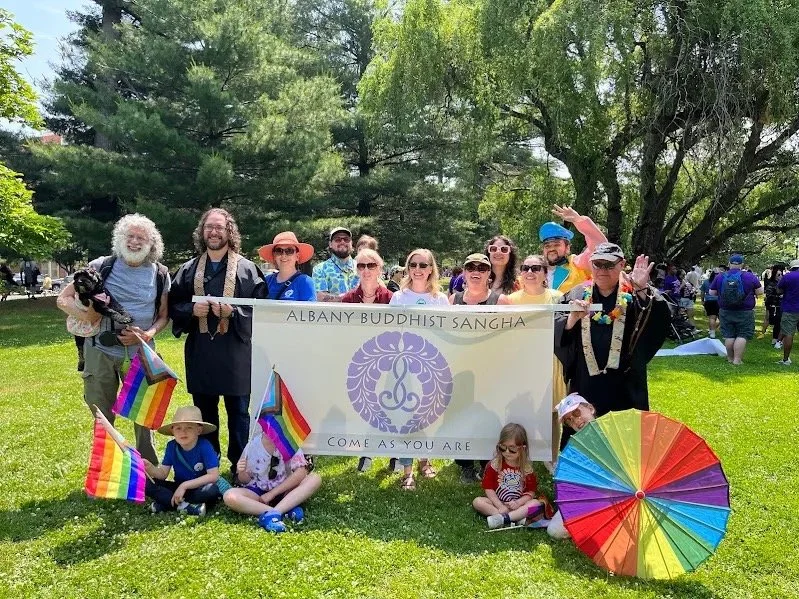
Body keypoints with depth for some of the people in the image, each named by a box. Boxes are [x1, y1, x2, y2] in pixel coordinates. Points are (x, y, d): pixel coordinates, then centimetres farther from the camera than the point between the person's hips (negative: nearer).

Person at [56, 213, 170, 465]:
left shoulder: (160, 274, 1)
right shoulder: (102, 266, -3)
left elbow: (164, 315, 8)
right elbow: (63, 299, 1)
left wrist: (147, 335, -12)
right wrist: (85, 315, -19)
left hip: (140, 354, 0)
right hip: (101, 352, 0)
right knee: (102, 419, 12)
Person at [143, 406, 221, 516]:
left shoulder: (204, 446, -19)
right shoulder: (171, 446, -6)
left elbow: (213, 475, -23)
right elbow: (163, 473, -5)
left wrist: (185, 485, -25)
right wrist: (151, 469, -27)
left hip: (198, 488, -4)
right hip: (179, 487, 4)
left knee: (213, 490, -38)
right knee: (147, 484, -15)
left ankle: (165, 504, -23)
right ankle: (184, 506, -24)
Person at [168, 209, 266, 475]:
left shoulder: (246, 268, -1)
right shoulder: (189, 269, 9)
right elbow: (173, 305, 10)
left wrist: (233, 312, -19)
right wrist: (192, 310, -10)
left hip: (235, 350, -3)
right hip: (200, 350, 3)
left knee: (238, 412, 5)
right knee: (204, 412, 14)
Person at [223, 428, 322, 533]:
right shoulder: (253, 445, -4)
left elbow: (301, 473, -17)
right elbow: (245, 480, 3)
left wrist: (272, 494, -19)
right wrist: (242, 473, -22)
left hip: (284, 491, 0)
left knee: (315, 478, -25)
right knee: (229, 496, -29)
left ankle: (272, 514, -37)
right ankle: (288, 509, -34)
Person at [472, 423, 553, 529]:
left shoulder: (527, 468, -2)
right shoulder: (494, 465, -4)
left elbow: (531, 491, -3)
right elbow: (488, 488, -6)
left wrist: (518, 503, -20)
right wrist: (500, 507, -17)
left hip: (518, 504, 0)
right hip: (497, 503, 0)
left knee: (537, 503, -26)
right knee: (477, 502, -25)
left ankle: (503, 518, -38)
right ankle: (519, 518, -34)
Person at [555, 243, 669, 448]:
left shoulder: (636, 296, 0)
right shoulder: (576, 295, 5)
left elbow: (660, 321, -17)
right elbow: (555, 332, -2)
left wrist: (642, 291, -30)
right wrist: (572, 319, -22)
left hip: (624, 387, -1)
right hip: (585, 385, 1)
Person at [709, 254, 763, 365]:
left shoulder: (720, 277, -2)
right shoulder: (750, 277, -8)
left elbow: (712, 293, 5)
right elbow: (760, 292, -2)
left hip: (725, 312, 3)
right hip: (745, 313, -3)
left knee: (729, 335, 11)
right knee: (742, 335, 3)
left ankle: (730, 358, 20)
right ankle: (737, 359, -1)